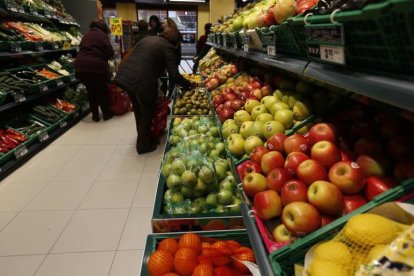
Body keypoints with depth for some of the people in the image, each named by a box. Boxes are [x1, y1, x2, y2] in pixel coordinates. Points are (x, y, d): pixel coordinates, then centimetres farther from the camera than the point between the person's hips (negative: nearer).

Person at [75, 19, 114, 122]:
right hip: (96, 66, -5)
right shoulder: (102, 35, 2)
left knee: (91, 91, 18)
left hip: (81, 65, 6)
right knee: (102, 90, 11)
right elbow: (110, 52, -7)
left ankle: (95, 115, 22)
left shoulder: (86, 35, 21)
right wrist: (103, 58, 13)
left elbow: (82, 50, 19)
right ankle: (106, 114, 20)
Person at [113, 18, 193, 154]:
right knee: (147, 113, 13)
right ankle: (144, 145, 26)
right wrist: (189, 85, 2)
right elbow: (174, 74, -10)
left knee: (138, 110, 25)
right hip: (142, 82, -8)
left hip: (125, 76, 8)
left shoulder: (148, 38, 19)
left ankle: (142, 139, 45)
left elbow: (134, 57, 21)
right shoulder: (168, 47, -2)